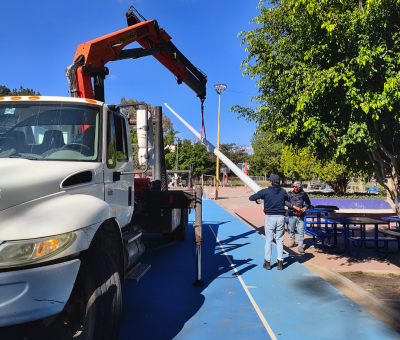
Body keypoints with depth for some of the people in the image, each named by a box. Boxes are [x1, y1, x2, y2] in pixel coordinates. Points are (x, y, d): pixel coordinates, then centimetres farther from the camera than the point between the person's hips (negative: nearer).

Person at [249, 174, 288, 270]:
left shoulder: (265, 191, -7)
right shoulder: (283, 192, 3)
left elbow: (251, 198, -1)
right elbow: (287, 199, 24)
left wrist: (257, 199, 20)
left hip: (270, 217, -2)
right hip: (281, 217, 3)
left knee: (268, 240, 6)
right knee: (279, 240, 10)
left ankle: (267, 262, 10)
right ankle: (280, 262, 9)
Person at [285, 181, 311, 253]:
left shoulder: (303, 194, 4)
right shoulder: (290, 194, 2)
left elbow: (308, 202, 16)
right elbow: (286, 202, -9)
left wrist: (305, 207, -4)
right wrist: (294, 207, -19)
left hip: (300, 215, -1)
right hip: (292, 215, 1)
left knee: (301, 230, -4)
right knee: (291, 229, 14)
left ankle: (300, 246, 1)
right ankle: (292, 241, 36)